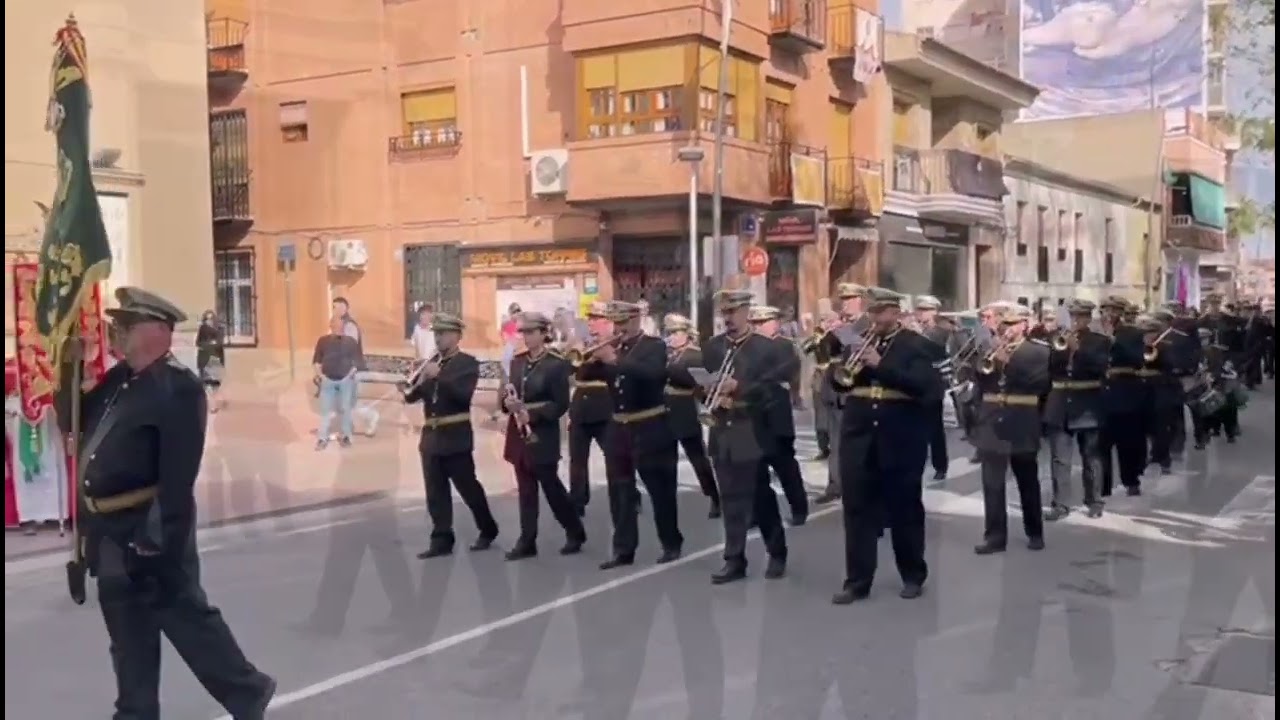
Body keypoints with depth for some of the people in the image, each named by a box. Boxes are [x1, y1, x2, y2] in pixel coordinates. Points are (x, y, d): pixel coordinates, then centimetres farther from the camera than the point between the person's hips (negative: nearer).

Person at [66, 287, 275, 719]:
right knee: (129, 634, 16)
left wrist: (164, 541, -24)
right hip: (112, 533, 9)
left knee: (187, 617, 3)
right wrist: (70, 368, 7)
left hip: (150, 532, -8)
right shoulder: (118, 380, 11)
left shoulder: (178, 387, -17)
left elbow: (178, 474, -22)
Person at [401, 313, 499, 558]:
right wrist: (407, 388, -12)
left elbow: (464, 394, -20)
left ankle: (488, 530, 21)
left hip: (456, 437, -6)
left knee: (468, 487, 4)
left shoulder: (468, 363, -5)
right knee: (436, 492, 4)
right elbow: (414, 396, 10)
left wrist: (439, 376, -26)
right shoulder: (430, 363, 13)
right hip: (431, 437, 6)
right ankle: (441, 540, 10)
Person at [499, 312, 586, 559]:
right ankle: (527, 541, 12)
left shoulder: (557, 365, -9)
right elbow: (508, 394, 15)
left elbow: (561, 405, -12)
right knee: (525, 489, 8)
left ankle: (575, 533, 21)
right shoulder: (517, 361, 9)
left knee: (551, 486, 3)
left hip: (543, 435, -5)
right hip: (519, 433, 6)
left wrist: (532, 414, -21)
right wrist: (507, 401, -9)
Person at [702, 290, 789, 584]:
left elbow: (771, 389, -11)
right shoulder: (713, 346, 10)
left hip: (750, 432, -4)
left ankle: (777, 553, 22)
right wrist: (712, 396, -10)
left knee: (760, 496, 5)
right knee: (730, 498, 7)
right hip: (721, 431, 4)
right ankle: (734, 560, 12)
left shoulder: (765, 347, -4)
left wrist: (738, 388, -22)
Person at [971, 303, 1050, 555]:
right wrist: (991, 359, -10)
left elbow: (1040, 381, -15)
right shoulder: (991, 349, 13)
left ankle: (1035, 532, 23)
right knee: (992, 484, 0)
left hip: (1021, 426, -3)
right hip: (992, 423, 3)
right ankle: (994, 536, 5)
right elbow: (978, 377, 6)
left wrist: (1008, 361, -18)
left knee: (1028, 482, 9)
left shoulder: (1038, 350, -1)